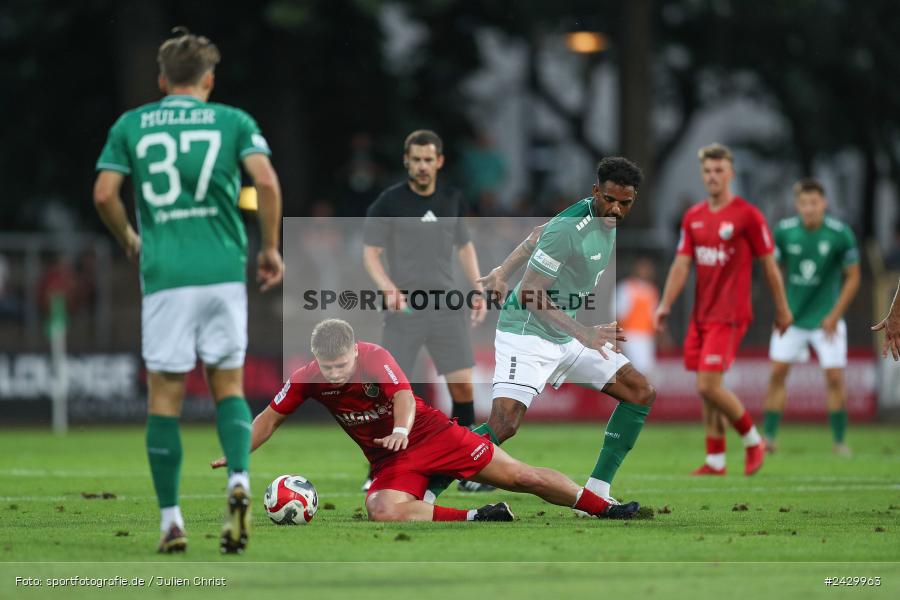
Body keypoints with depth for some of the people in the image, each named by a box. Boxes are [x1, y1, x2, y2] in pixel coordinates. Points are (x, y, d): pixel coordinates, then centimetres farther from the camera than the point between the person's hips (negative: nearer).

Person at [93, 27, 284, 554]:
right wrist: (271, 248, 3)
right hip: (223, 270, 0)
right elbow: (267, 181, -8)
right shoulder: (233, 121, 6)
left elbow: (105, 194, 0)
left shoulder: (131, 125, 8)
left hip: (164, 273, 0)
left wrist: (130, 242, 18)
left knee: (165, 394, 5)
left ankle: (171, 520, 2)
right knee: (229, 385, 10)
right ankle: (239, 482, -14)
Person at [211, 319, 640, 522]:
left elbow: (403, 395, -33)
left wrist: (401, 430, -54)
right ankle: (476, 518, -22)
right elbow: (270, 418, 0)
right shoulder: (306, 380, -10)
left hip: (430, 433, -2)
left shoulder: (376, 358, -19)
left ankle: (604, 508, 11)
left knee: (521, 476, -5)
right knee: (383, 512, -33)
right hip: (389, 459, 3)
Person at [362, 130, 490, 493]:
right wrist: (388, 287, -22)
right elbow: (370, 252, -5)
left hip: (447, 306, 4)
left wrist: (477, 289, 8)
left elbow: (465, 247, 19)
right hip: (404, 309, -4)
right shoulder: (389, 203, -5)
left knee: (462, 385, -1)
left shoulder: (452, 200, 8)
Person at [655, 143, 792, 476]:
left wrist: (782, 309, 2)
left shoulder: (747, 215, -7)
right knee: (706, 390, 6)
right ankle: (715, 461, 14)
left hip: (729, 316, -6)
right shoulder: (693, 217, 10)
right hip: (701, 314, 6)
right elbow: (681, 264, 11)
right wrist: (665, 305, 1)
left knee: (709, 385, -15)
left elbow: (769, 265, -2)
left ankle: (752, 440, 5)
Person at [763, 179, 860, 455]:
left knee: (835, 378, -6)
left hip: (826, 318, -2)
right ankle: (769, 437, 6)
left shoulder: (841, 234, -13)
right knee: (777, 373, -2)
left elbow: (852, 278, -4)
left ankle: (839, 440, 6)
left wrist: (835, 315, -9)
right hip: (792, 316, 2)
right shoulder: (784, 231, -8)